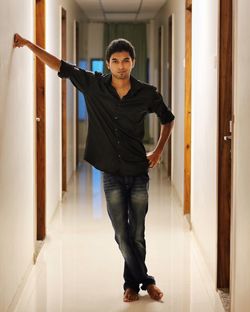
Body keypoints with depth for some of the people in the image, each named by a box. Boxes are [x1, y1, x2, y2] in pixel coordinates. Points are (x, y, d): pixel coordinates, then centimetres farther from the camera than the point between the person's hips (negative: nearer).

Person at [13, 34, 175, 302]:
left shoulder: (146, 93, -5)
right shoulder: (93, 85, -4)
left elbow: (167, 119, 12)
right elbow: (60, 66, -2)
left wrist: (158, 152, 7)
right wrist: (28, 44, -6)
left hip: (138, 174, 0)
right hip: (112, 175, 0)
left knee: (137, 235, 7)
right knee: (123, 235, 3)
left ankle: (132, 283, 25)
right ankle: (146, 281, 19)